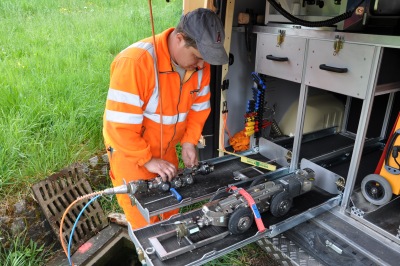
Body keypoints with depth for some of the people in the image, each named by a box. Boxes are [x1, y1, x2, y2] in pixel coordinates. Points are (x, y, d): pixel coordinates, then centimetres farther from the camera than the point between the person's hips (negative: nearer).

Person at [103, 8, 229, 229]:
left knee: (170, 208, 22)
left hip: (165, 148, 6)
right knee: (143, 218, 9)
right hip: (129, 150, -6)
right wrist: (147, 160, -25)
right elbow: (120, 123, -30)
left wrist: (189, 142, -8)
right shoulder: (135, 62, -31)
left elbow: (199, 106, 2)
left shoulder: (199, 63, -10)